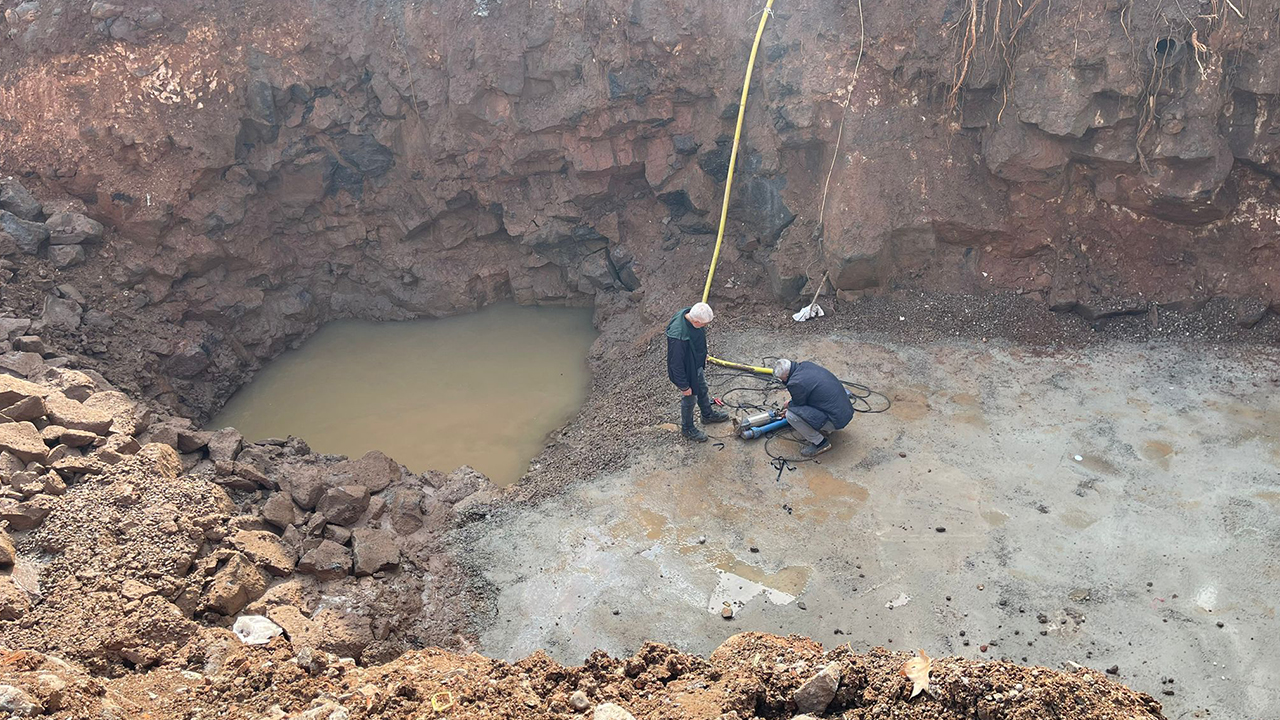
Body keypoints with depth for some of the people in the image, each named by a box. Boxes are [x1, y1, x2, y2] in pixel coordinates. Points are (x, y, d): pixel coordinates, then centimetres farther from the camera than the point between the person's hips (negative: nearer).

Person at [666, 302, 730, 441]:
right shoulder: (679, 336, -44)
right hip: (686, 372, -8)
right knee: (689, 400, 17)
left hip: (697, 364, 8)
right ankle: (687, 428, 43)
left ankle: (708, 414, 58)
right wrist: (684, 386, -19)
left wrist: (703, 356, 20)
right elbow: (676, 364, -31)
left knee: (703, 390, 31)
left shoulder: (690, 314, -18)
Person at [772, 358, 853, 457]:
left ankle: (820, 443, -1)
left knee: (791, 415, -16)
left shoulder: (796, 383, -21)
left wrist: (789, 405, 17)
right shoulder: (805, 365, 5)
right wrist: (792, 402, 29)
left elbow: (798, 404, -3)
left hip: (836, 420, -10)